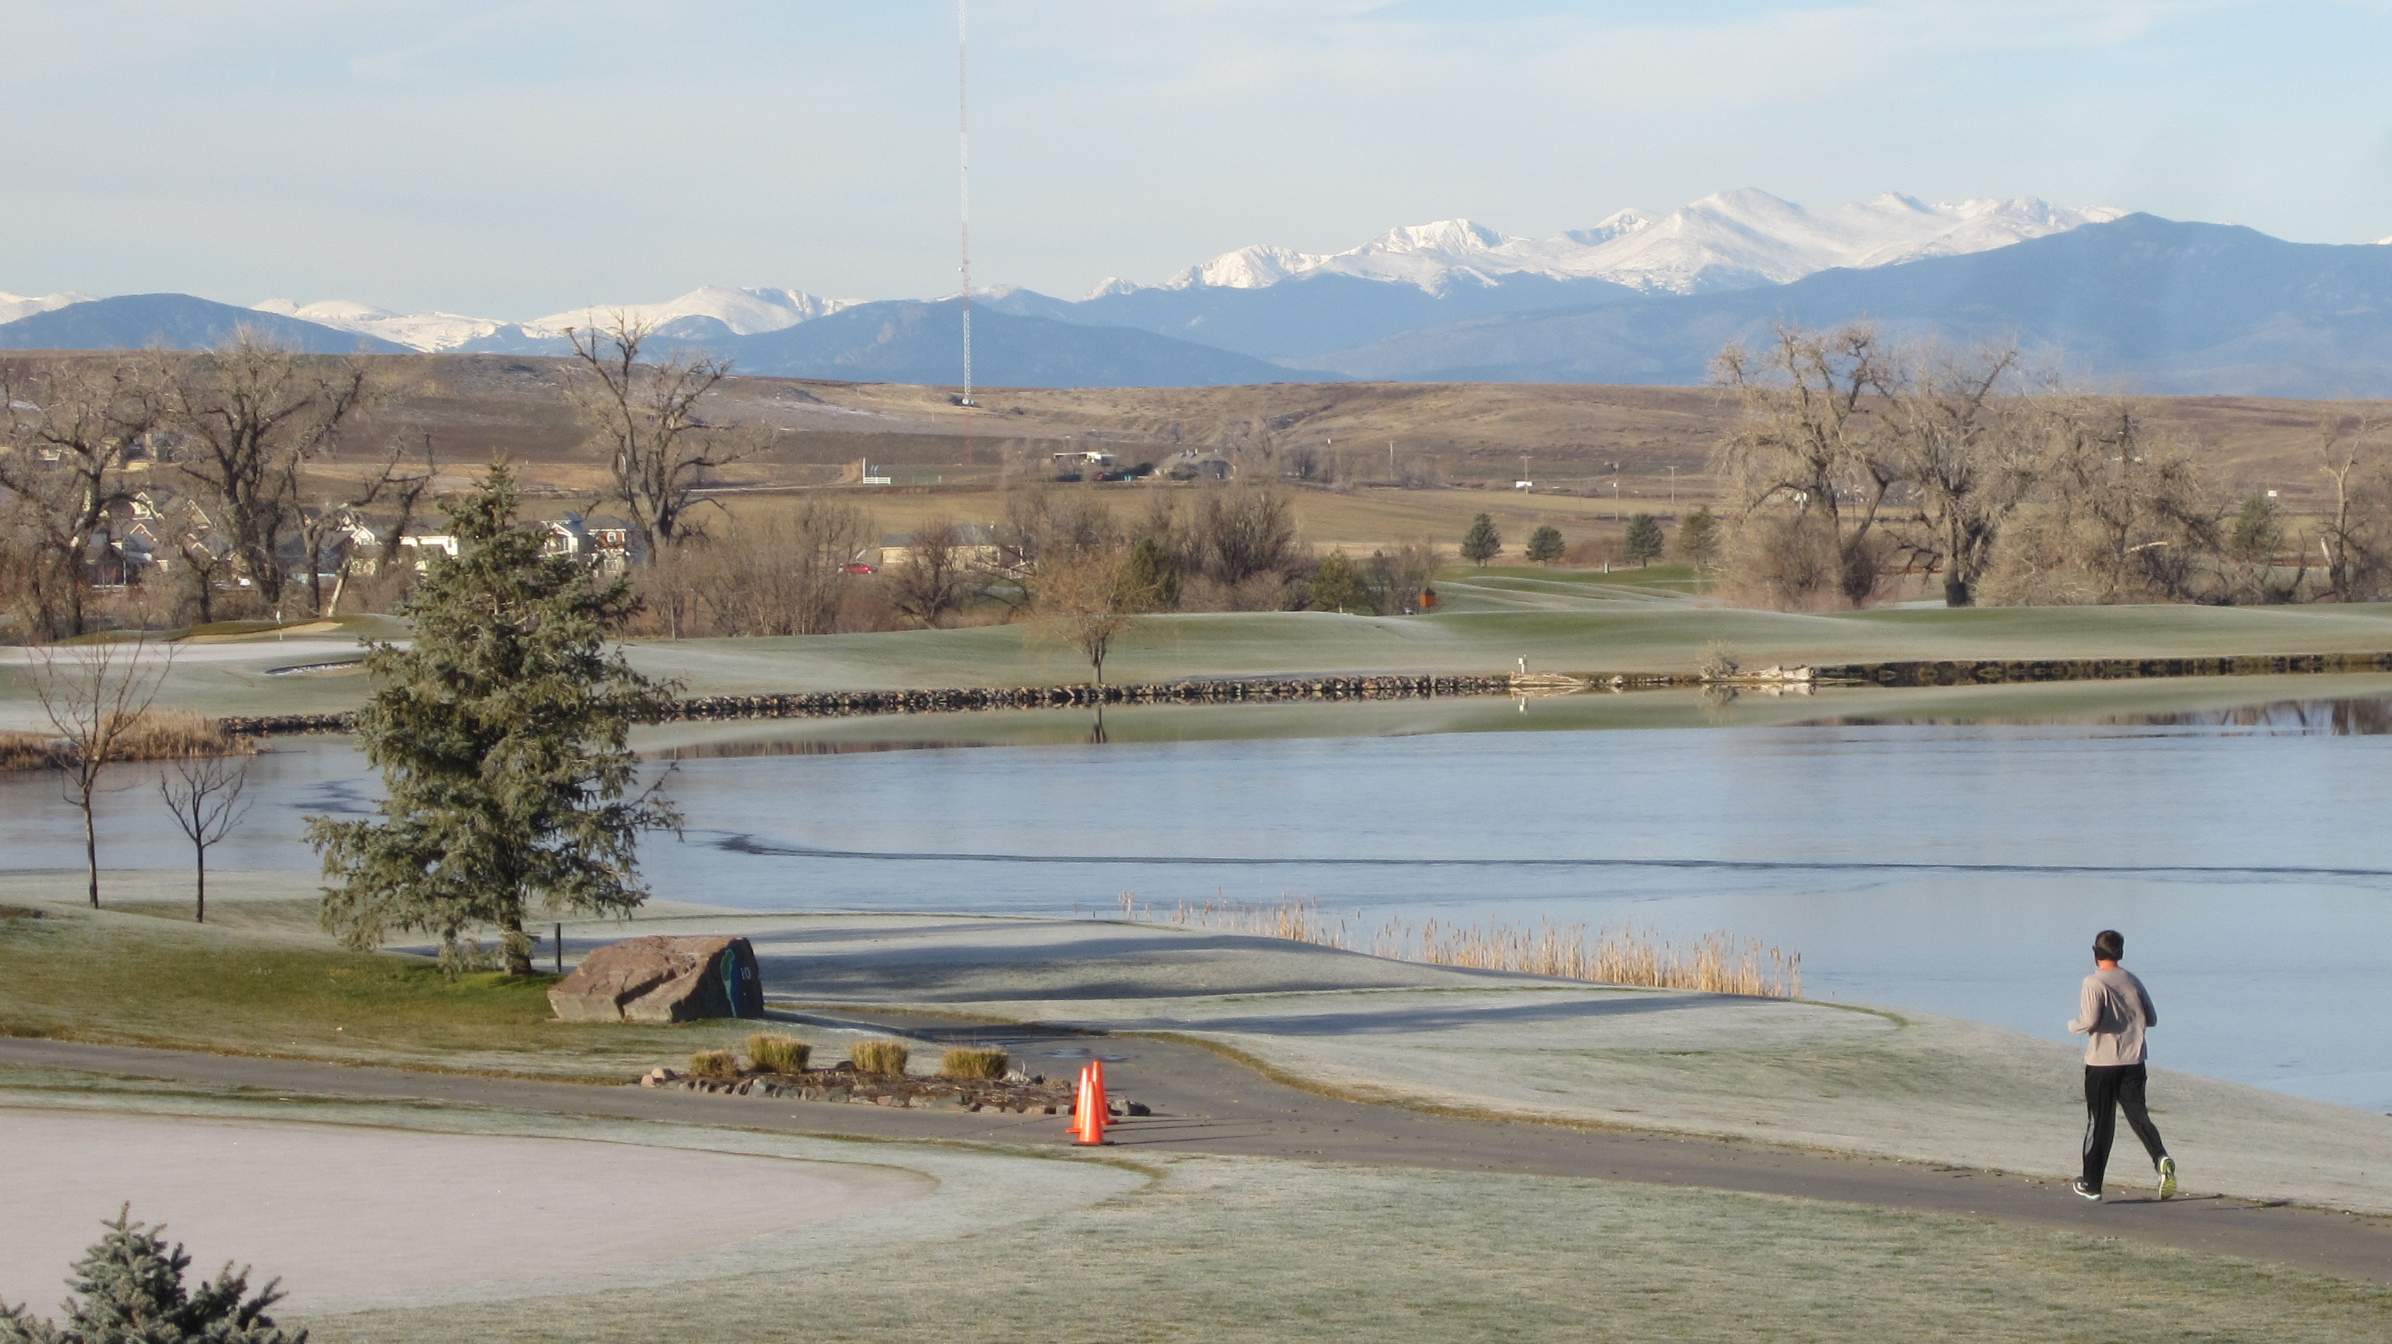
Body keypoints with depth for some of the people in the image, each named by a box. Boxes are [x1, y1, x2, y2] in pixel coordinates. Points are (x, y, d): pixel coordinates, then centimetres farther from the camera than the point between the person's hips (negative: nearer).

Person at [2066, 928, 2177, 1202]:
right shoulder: (2133, 982, 7)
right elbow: (2152, 1019, 11)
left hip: (2101, 1063, -4)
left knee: (2099, 1123, 5)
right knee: (2139, 1116, 5)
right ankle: (2161, 1159, -21)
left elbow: (2090, 1021, -20)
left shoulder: (2094, 983, -10)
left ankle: (2091, 1183, 14)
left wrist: (2073, 1026, 1)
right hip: (2133, 1063, 4)